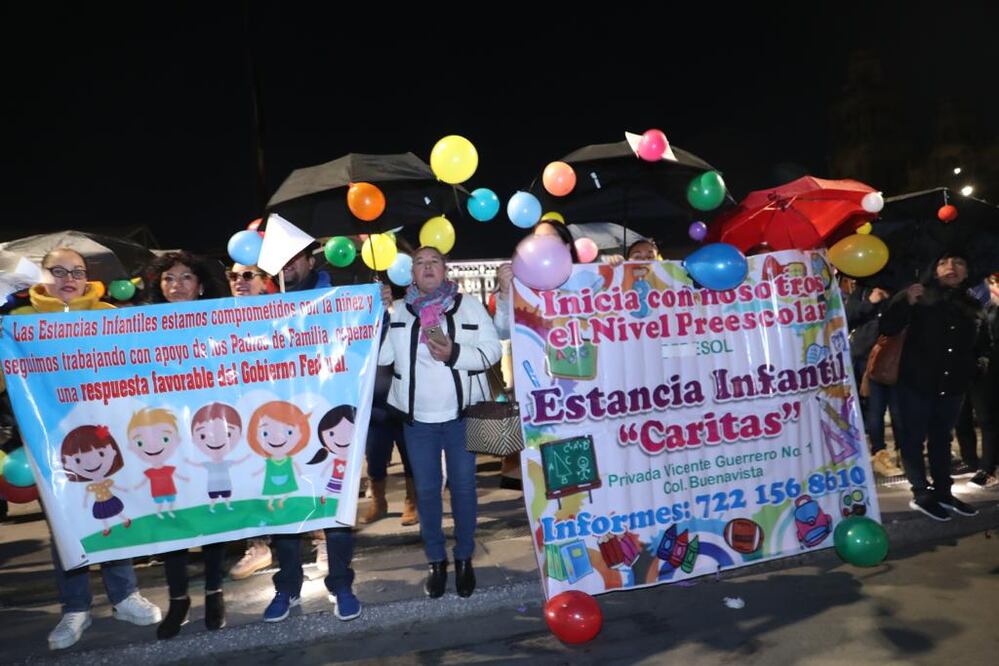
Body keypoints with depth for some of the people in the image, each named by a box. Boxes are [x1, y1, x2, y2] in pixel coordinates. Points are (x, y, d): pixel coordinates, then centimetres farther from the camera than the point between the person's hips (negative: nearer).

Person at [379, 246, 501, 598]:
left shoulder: (469, 306, 1)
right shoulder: (397, 310, 5)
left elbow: (491, 351, -6)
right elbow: (380, 356, -2)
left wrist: (455, 353, -21)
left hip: (461, 413, -1)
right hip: (416, 416, 1)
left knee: (463, 486, 8)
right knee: (426, 490, 9)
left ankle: (464, 558, 25)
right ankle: (436, 560, 25)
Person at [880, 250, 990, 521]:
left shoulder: (972, 307, 10)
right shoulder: (920, 298, -6)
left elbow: (980, 342, 25)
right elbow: (888, 328, -16)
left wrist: (981, 359, 6)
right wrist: (905, 303, -29)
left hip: (952, 386, 5)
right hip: (916, 383, -5)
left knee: (941, 439, 17)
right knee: (914, 439, 0)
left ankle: (943, 492, 26)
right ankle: (922, 495, 8)